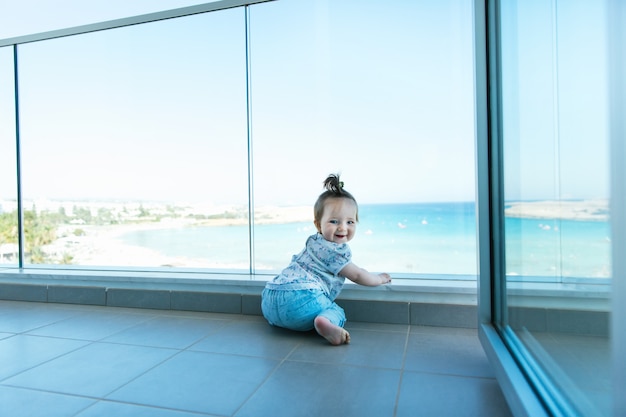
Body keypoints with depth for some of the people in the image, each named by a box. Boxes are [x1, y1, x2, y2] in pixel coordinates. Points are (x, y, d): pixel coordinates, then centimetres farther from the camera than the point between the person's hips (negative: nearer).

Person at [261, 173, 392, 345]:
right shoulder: (335, 251, -3)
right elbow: (357, 276, 6)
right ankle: (325, 322, -30)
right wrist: (380, 278, 25)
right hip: (300, 297, -9)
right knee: (336, 312, -3)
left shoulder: (314, 241, 26)